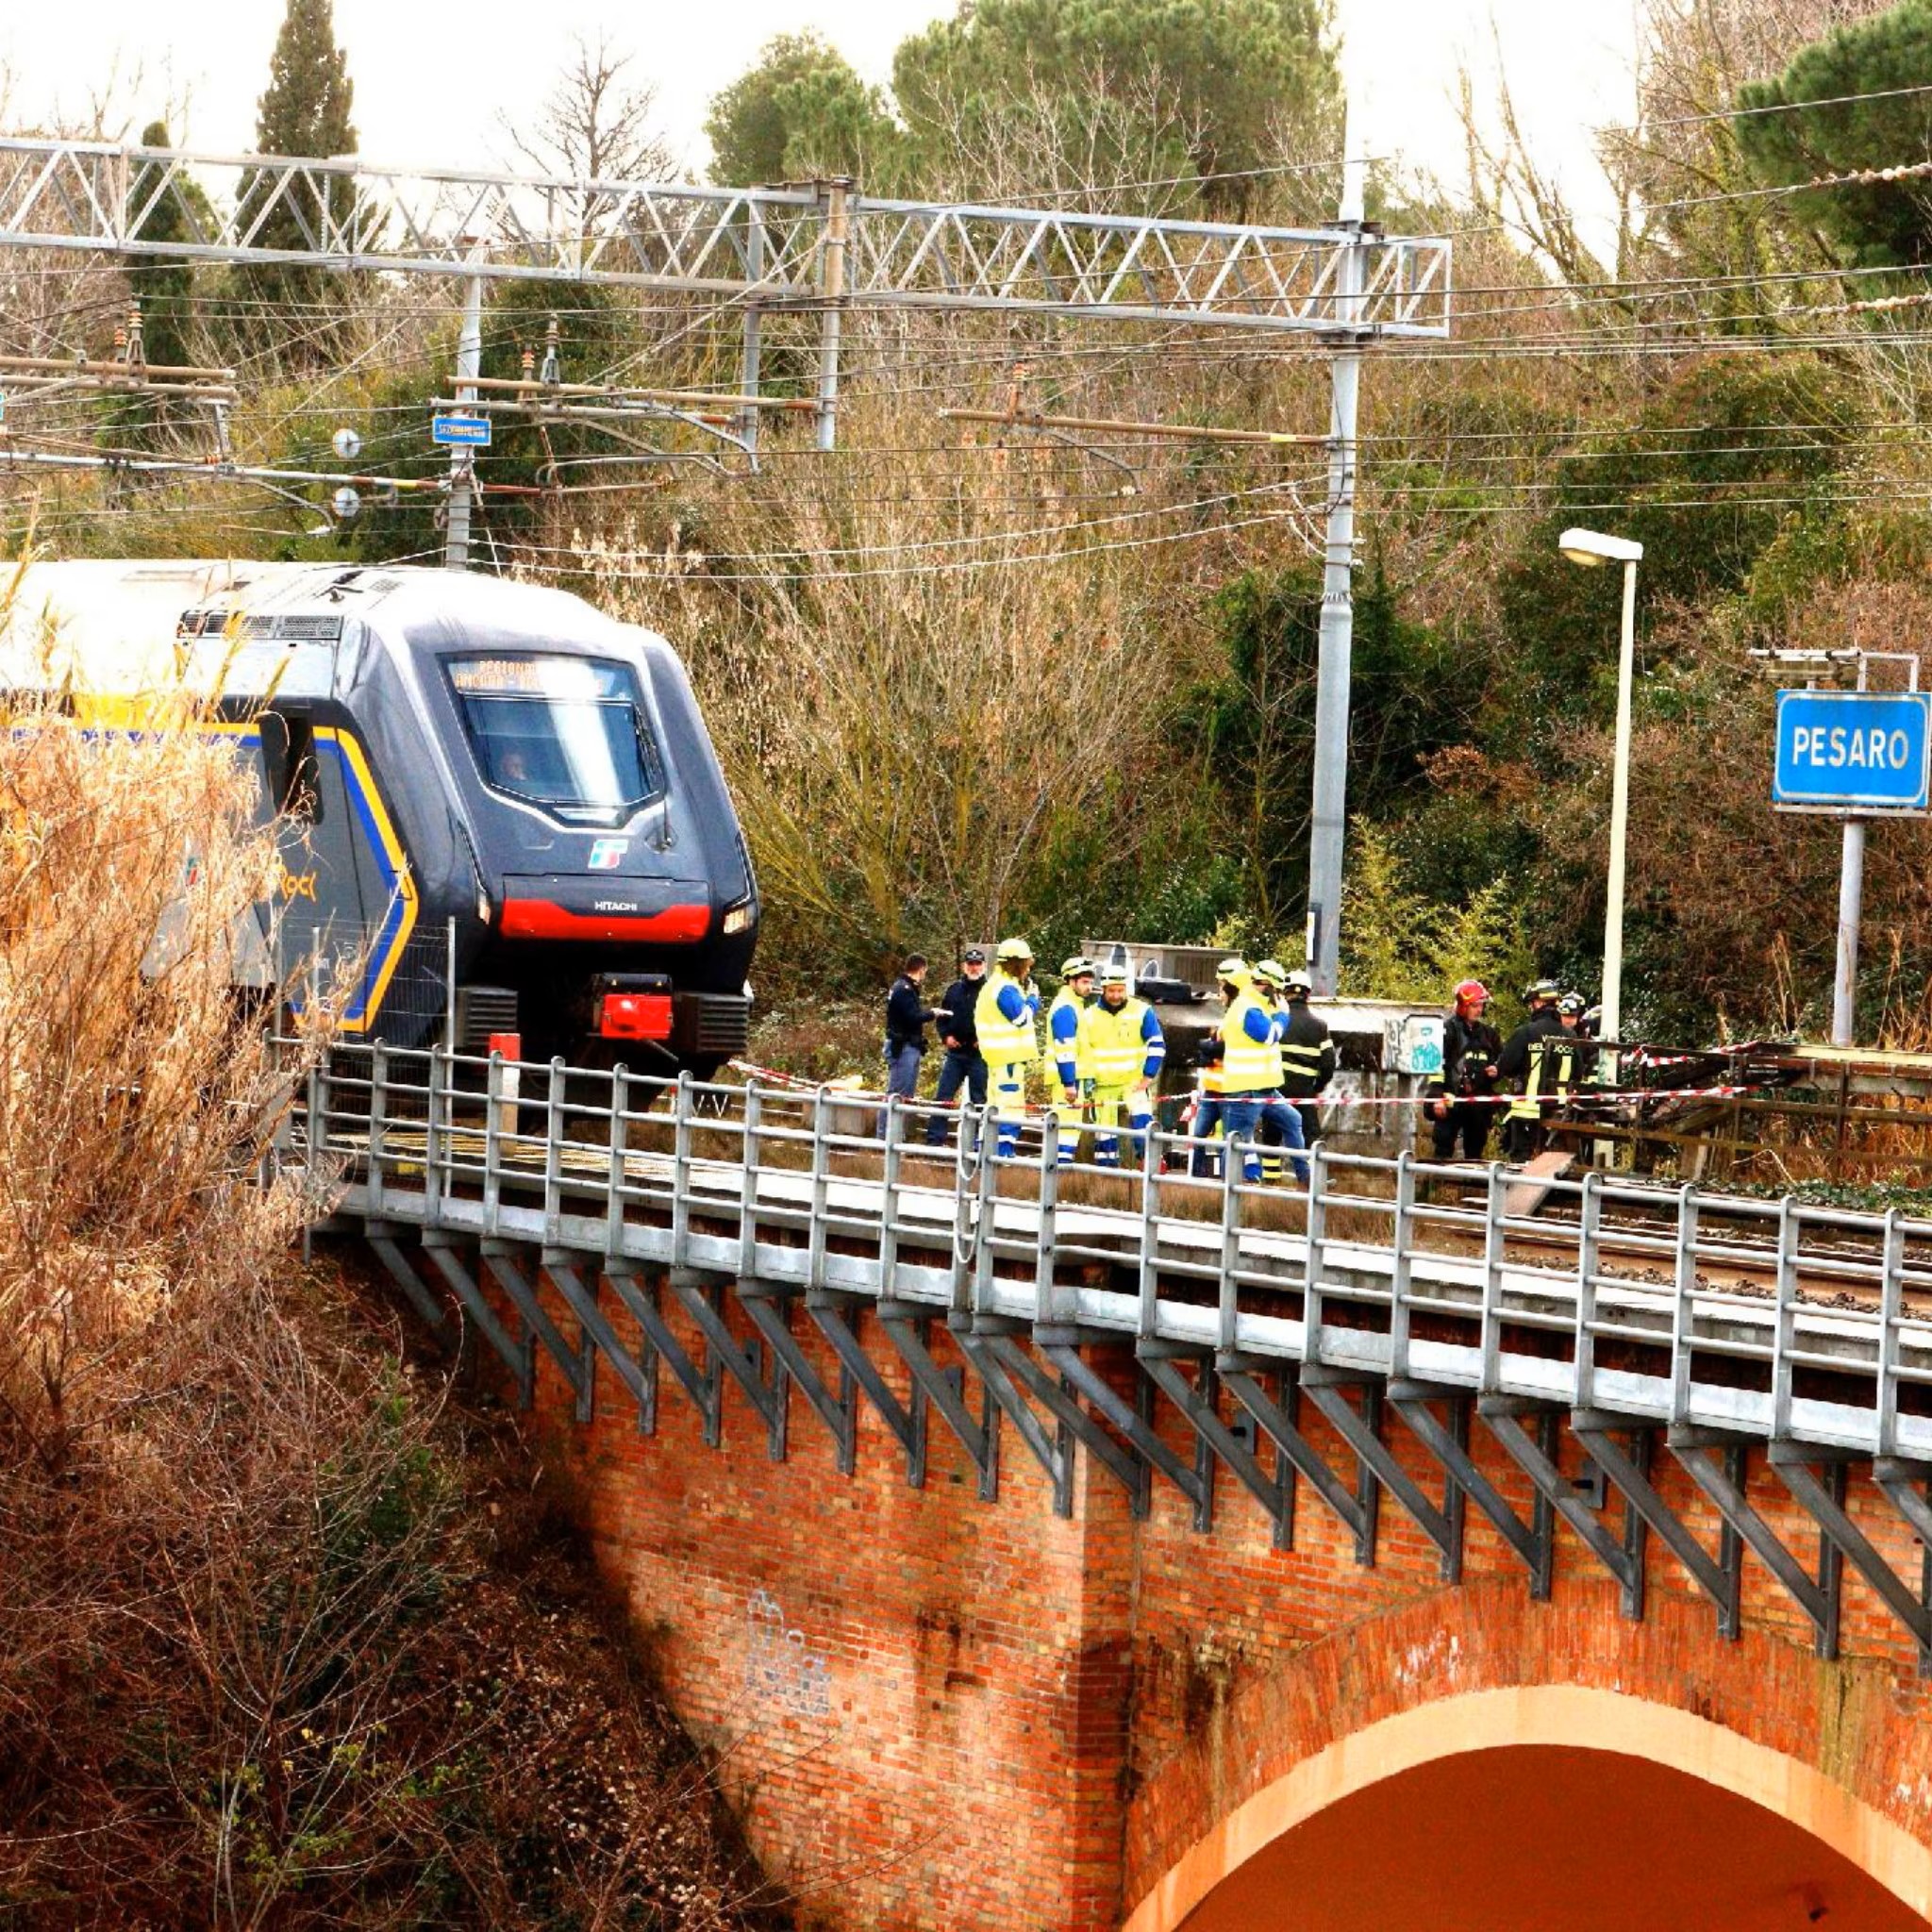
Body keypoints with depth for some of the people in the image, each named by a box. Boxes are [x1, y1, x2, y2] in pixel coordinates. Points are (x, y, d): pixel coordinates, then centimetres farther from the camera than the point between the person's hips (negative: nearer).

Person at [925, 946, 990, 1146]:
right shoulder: (954, 990, 10)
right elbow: (942, 1016, 19)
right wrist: (945, 1036, 3)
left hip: (979, 1054, -4)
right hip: (955, 1052, 4)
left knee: (979, 1100, 3)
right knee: (942, 1096, 1)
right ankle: (935, 1139, 4)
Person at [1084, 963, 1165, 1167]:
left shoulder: (1142, 1012, -3)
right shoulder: (1090, 1016, 5)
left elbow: (1157, 1045, -1)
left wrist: (1148, 1076, -9)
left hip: (1134, 1082, -3)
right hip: (1103, 1084, 3)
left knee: (1141, 1119, -23)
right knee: (1104, 1134, 5)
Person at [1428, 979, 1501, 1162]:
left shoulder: (1488, 1033, 14)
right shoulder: (1448, 1030, -5)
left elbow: (1501, 1059, 26)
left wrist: (1496, 1071, 2)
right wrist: (1437, 1096, -17)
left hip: (1479, 1102, 6)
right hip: (1452, 1098, -6)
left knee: (1475, 1150, 11)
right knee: (1444, 1148, -7)